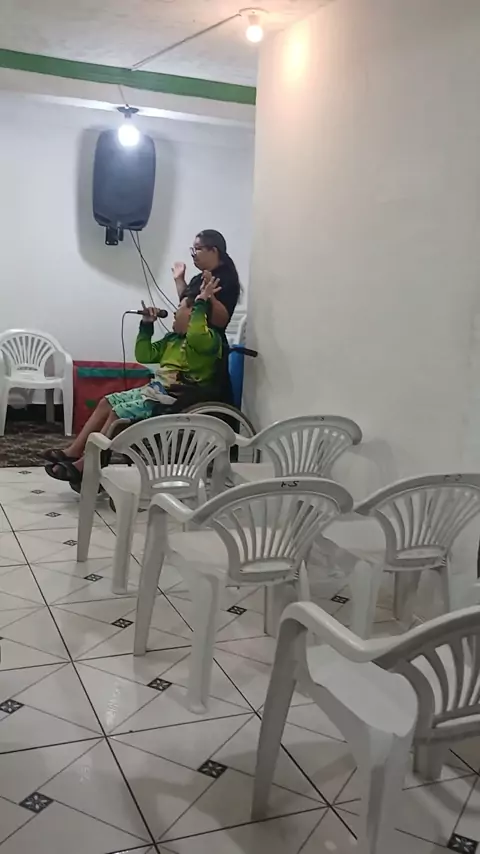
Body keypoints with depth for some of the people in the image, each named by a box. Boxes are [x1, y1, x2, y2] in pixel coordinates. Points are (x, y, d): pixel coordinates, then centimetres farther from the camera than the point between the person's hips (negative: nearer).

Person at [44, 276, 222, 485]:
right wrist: (146, 325, 12)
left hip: (172, 399, -10)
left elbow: (195, 336, -38)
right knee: (106, 403, 5)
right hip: (153, 390, 10)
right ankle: (72, 453, 3)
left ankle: (81, 467, -14)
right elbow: (144, 355, 22)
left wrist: (202, 302, -26)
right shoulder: (172, 339, 17)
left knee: (118, 413, -19)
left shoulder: (208, 338, -12)